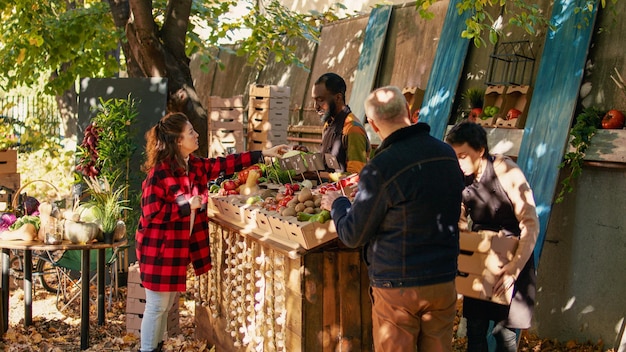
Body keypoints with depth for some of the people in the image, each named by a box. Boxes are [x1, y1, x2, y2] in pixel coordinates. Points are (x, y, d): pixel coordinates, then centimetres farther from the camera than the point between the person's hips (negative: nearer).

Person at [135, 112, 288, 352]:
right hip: (159, 248, -8)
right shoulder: (160, 172, -20)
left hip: (179, 246, 8)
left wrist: (263, 154, 8)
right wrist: (186, 206, -20)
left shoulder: (194, 166, 5)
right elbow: (151, 212, -21)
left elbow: (225, 164, 10)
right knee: (157, 306, 2)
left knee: (167, 304, 18)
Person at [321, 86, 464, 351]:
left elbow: (352, 236, -11)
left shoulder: (381, 169, -19)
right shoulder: (448, 155, -1)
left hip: (397, 288, -5)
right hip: (444, 281, 5)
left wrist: (337, 204, 10)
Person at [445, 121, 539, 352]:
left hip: (513, 256, -4)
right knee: (475, 327, 5)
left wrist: (515, 266, -31)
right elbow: (460, 223, 5)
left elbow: (530, 224, -22)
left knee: (504, 329, -3)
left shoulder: (506, 173, -21)